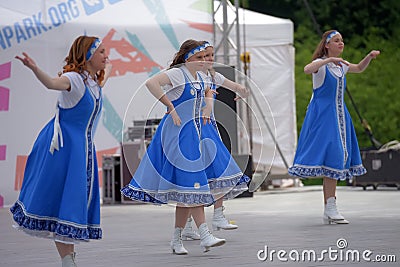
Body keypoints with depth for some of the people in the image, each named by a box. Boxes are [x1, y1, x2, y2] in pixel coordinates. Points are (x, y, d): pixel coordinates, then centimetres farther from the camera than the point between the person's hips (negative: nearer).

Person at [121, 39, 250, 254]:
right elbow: (151, 83, -28)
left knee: (186, 188, 6)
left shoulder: (200, 76, 13)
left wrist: (205, 110, 18)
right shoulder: (176, 74, -12)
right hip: (180, 132, -8)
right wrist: (170, 106, -24)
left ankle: (176, 239, 11)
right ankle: (204, 235, -16)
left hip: (198, 130, 8)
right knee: (191, 180, -13)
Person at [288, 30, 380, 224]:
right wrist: (328, 60, -36)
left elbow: (359, 68, 33)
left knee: (336, 158, 6)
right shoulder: (321, 64, -8)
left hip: (338, 116, 8)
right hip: (322, 115, -8)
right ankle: (330, 208, -14)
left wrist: (370, 56, 17)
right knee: (329, 157, -15)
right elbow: (307, 69, -31)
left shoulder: (341, 65, 14)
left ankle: (330, 210, 9)